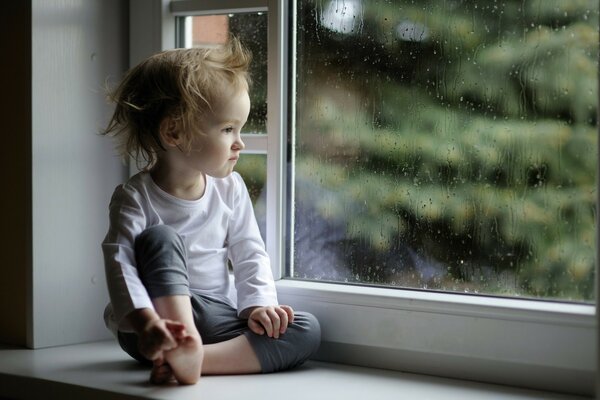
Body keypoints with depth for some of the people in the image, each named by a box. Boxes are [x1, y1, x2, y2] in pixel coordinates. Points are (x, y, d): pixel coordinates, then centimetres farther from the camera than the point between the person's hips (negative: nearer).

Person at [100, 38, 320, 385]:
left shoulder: (230, 188, 3)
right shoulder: (135, 198, -12)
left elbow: (249, 253, 5)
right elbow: (121, 265, -25)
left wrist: (259, 304, -14)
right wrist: (146, 321, -43)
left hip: (218, 319, 5)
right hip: (162, 319, -4)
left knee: (307, 330, -16)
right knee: (159, 238, -27)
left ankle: (199, 357, -34)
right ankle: (185, 346, -40)